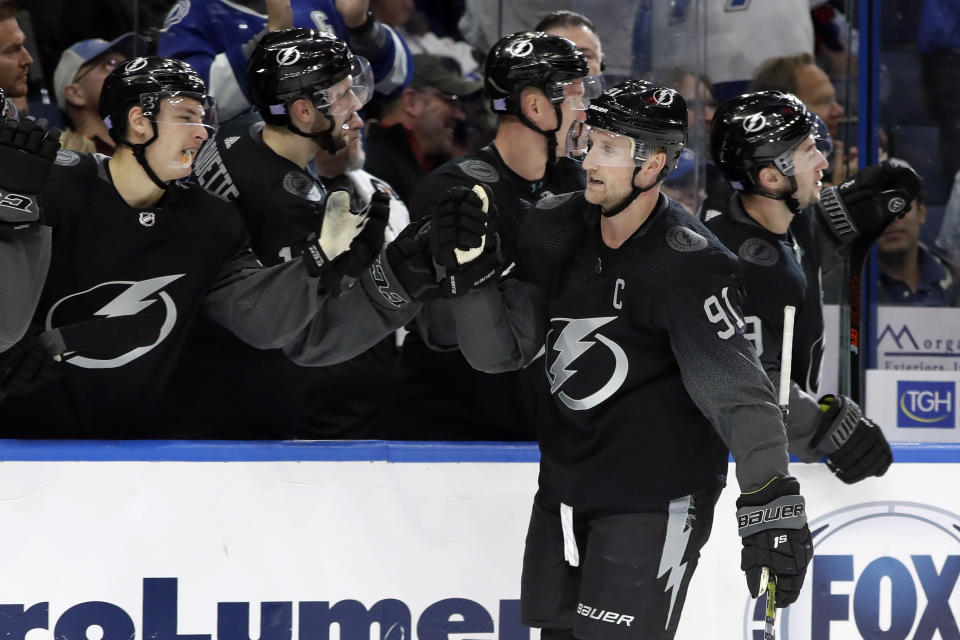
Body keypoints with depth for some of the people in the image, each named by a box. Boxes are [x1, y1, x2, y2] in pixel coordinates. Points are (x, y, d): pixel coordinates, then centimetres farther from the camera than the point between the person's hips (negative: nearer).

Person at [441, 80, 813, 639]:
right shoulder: (555, 231, -1)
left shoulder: (690, 264, -20)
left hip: (655, 498, -7)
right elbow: (501, 351, 3)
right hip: (566, 483, 7)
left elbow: (735, 387, -26)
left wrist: (771, 505, -34)